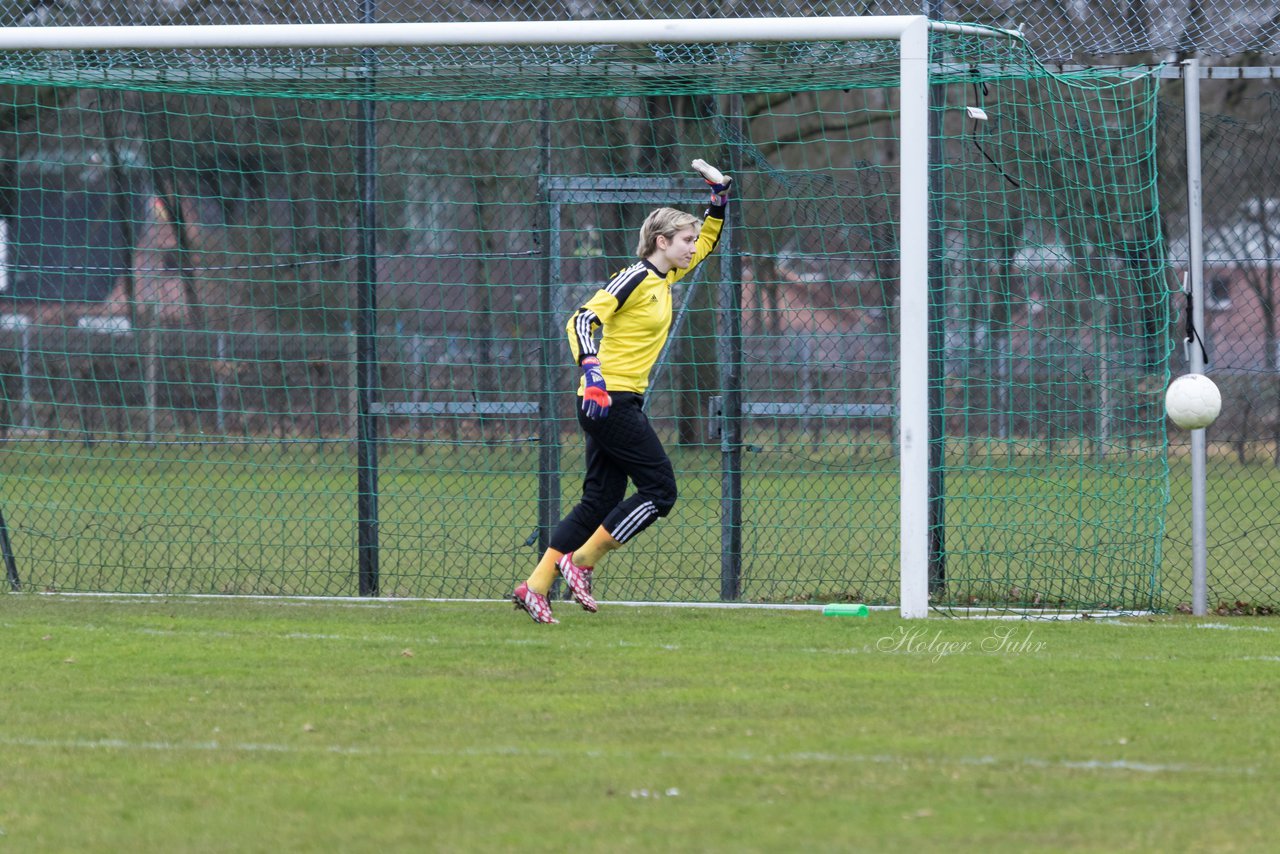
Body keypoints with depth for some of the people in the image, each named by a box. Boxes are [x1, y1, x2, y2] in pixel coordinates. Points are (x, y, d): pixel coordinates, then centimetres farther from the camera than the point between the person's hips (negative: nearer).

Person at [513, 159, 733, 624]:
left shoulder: (665, 279, 14)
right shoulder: (635, 279, -12)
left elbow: (707, 242, 31)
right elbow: (582, 320, -21)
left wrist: (719, 194, 18)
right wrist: (592, 372, -34)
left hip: (620, 403, 9)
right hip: (608, 400, -9)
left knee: (599, 502, 7)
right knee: (660, 489, -7)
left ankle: (535, 588, 4)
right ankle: (581, 561, -4)